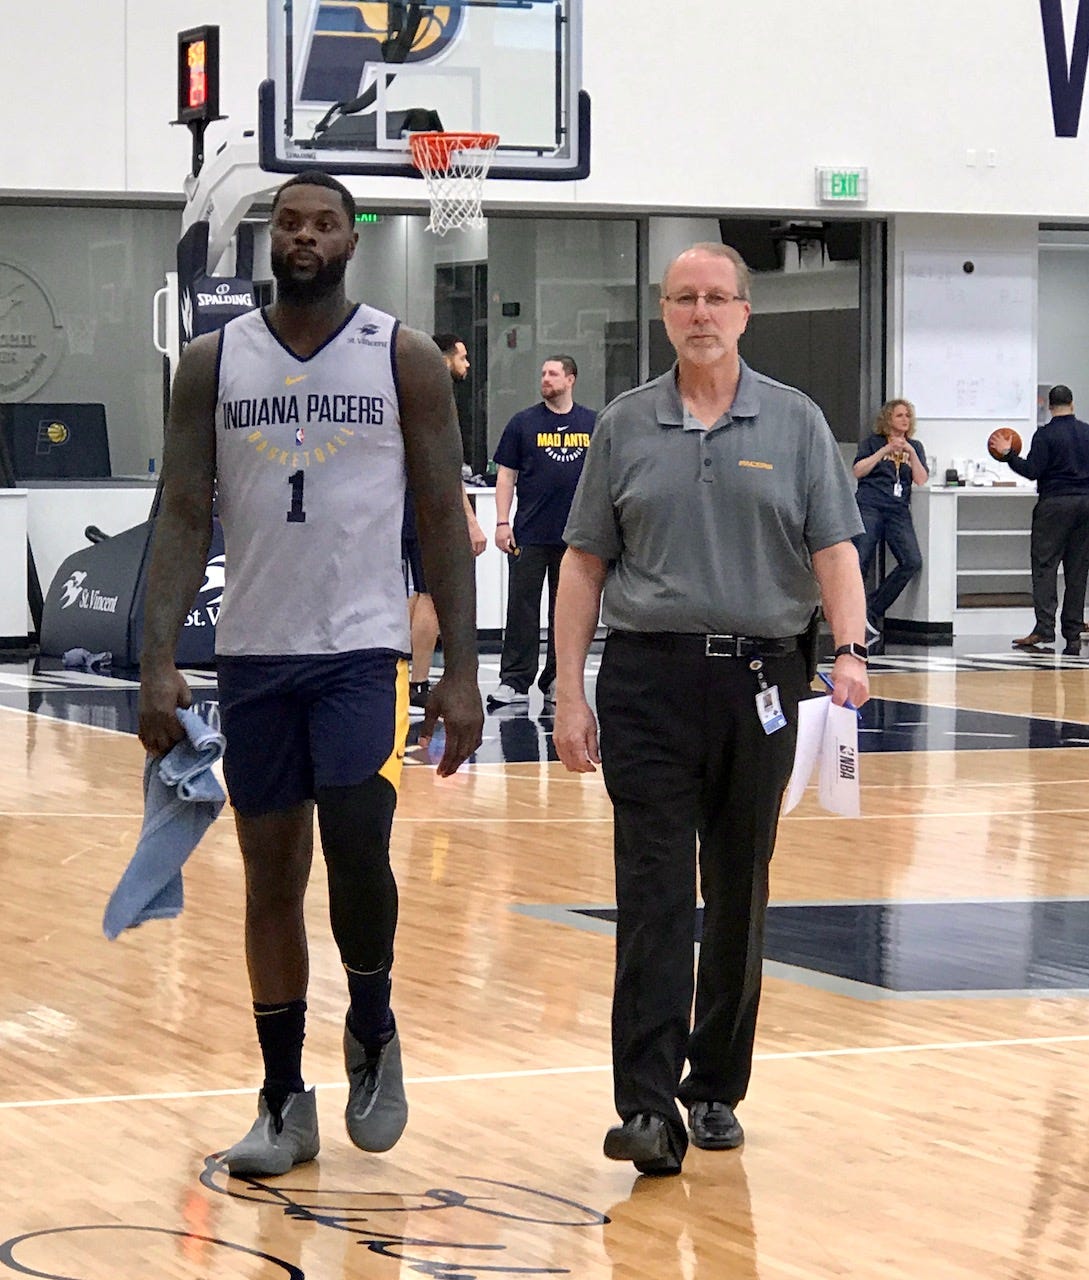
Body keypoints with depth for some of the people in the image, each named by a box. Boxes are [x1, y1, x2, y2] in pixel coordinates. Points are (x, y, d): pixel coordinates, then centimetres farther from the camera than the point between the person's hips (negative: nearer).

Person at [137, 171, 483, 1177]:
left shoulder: (406, 359, 0)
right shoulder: (214, 363, 4)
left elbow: (444, 518, 0)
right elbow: (185, 516, 3)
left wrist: (462, 671, -5)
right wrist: (160, 660, -7)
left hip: (364, 649, -2)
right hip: (252, 652, 2)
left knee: (357, 846, -16)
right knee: (271, 873, 7)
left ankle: (373, 1029, 12)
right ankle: (285, 1102, 16)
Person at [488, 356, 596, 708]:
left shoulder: (594, 424, 9)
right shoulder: (524, 423, 4)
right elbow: (506, 475, 4)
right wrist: (502, 522, -4)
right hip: (530, 535, -1)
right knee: (522, 608, -2)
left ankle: (557, 682, 15)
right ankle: (514, 682, 1)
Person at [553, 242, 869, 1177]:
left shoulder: (795, 423, 6)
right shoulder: (625, 427, 7)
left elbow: (834, 549, 0)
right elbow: (585, 564, 8)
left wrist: (851, 652, -18)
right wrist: (570, 693, 2)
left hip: (759, 678, 1)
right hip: (648, 678, -1)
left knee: (740, 895, 9)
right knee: (654, 893, -9)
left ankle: (717, 1090, 21)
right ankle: (649, 1108, -13)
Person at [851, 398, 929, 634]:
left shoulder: (915, 447, 21)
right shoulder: (873, 442, 13)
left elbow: (921, 480, 9)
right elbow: (858, 471, -1)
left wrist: (911, 453, -2)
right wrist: (886, 450, -6)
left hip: (898, 511, 3)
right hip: (869, 507, -3)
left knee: (912, 562, -16)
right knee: (860, 561, -15)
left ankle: (874, 607, -6)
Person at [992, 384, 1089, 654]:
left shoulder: (1045, 435, -8)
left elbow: (1032, 471, -14)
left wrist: (1008, 454, -6)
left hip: (1054, 503, -5)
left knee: (1044, 566, -6)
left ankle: (1044, 628, -20)